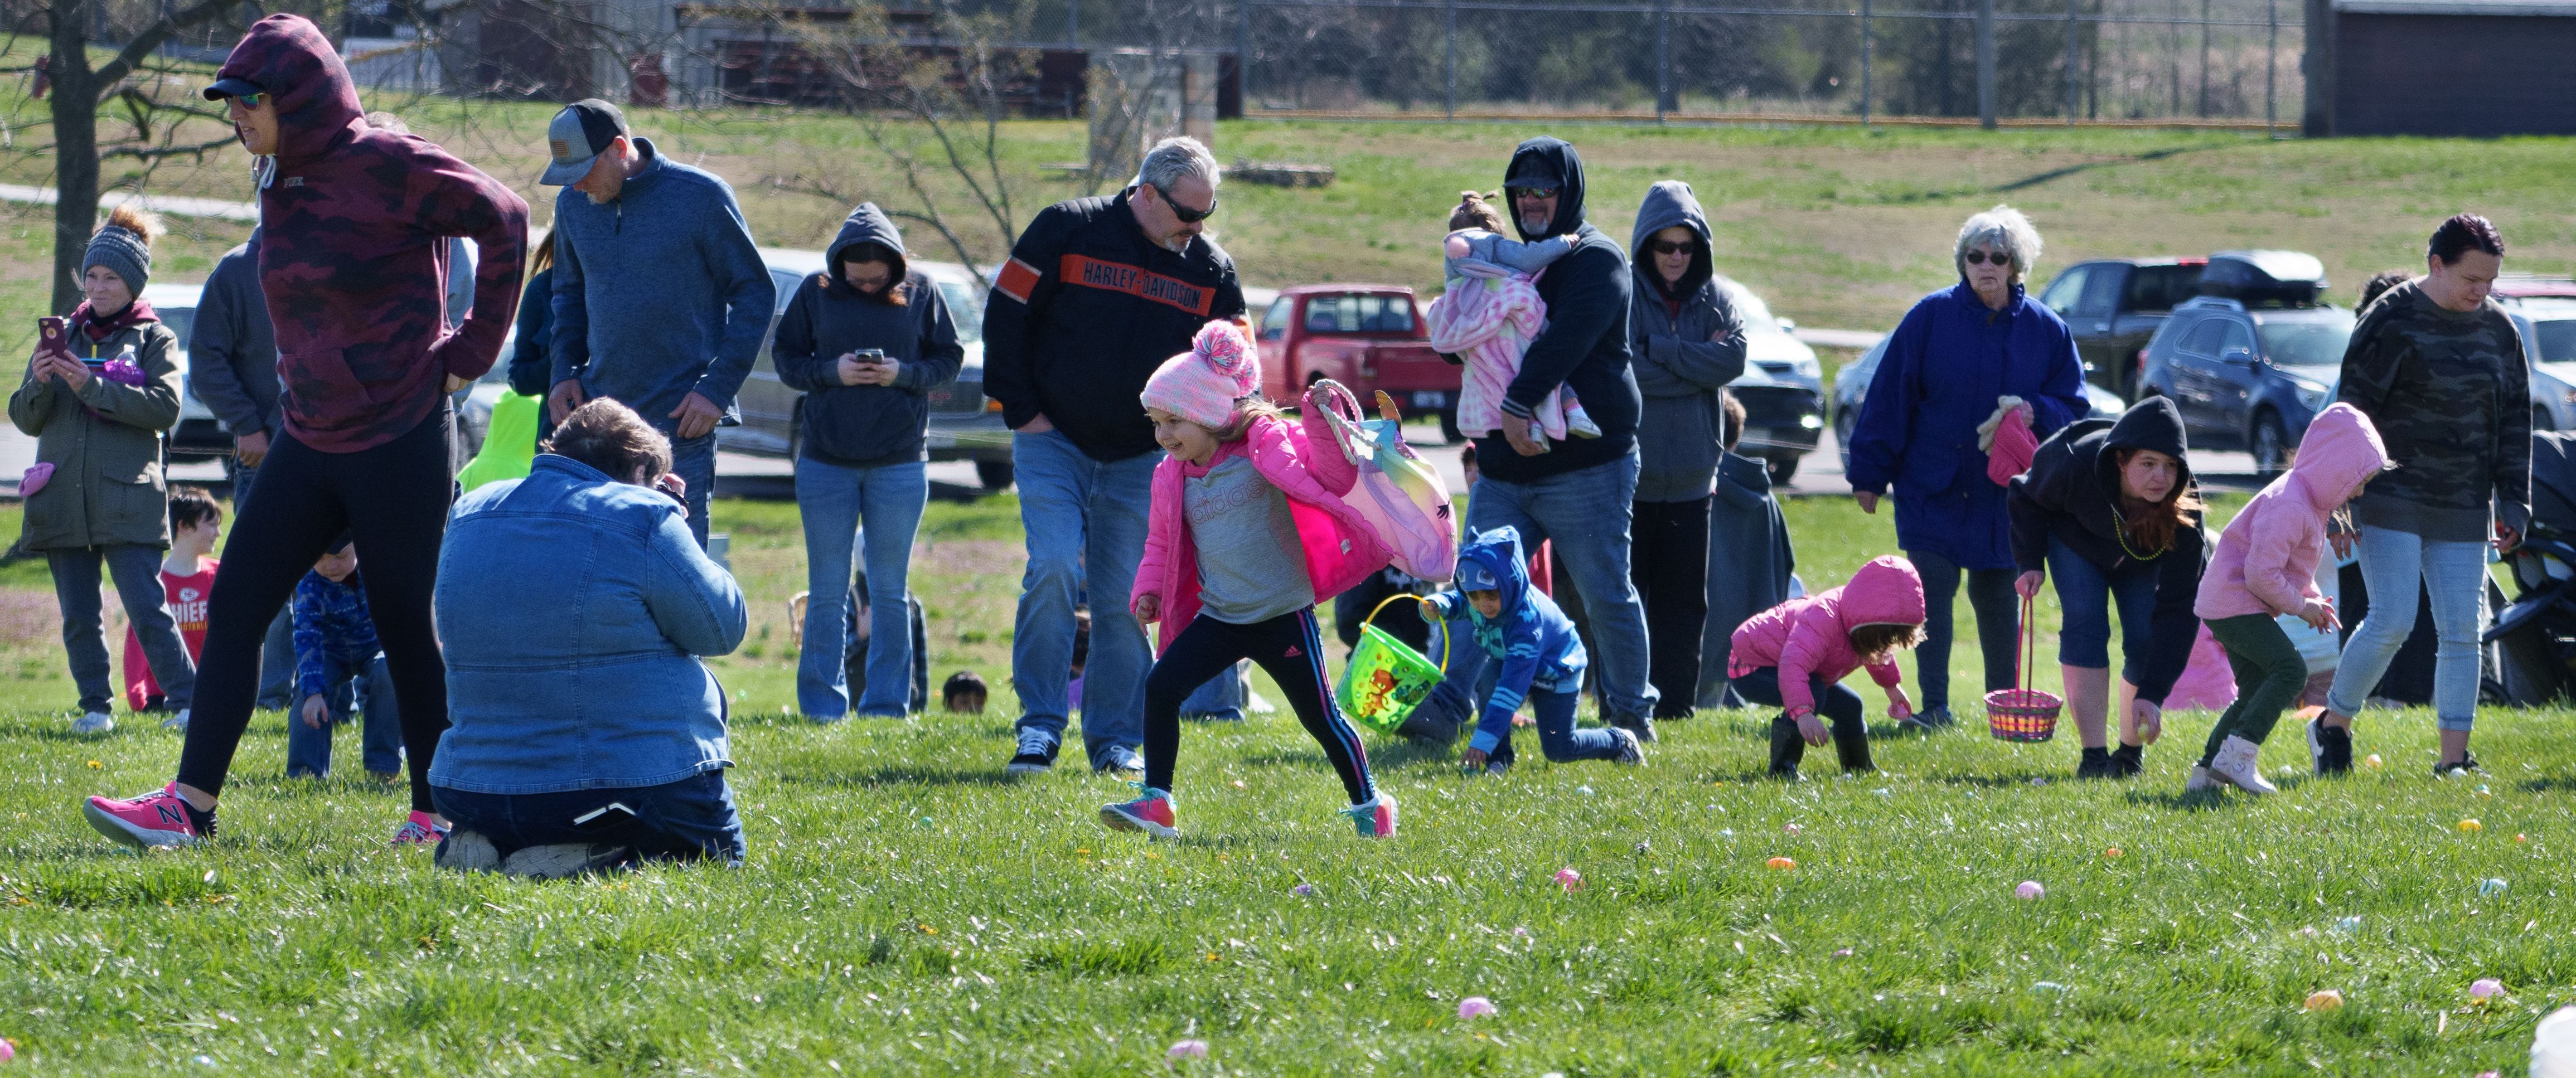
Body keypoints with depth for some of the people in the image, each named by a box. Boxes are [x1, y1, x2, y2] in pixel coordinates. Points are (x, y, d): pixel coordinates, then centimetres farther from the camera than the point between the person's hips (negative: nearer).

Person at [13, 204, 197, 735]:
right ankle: (96, 707, 12)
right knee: (78, 617, 4)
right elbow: (25, 418, 13)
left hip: (127, 497, -4)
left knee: (147, 609, -11)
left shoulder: (155, 340, 4)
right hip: (62, 499, 4)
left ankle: (187, 702, -7)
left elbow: (166, 408, -12)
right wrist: (39, 383, -9)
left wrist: (92, 387, -18)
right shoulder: (63, 336, 15)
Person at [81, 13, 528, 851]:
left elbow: (503, 220, -10)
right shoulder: (283, 185, 10)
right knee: (235, 606, 0)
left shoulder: (387, 167, -13)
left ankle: (438, 811, 13)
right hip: (308, 441, 8)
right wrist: (296, 378, 12)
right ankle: (189, 807, -2)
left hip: (401, 439, -8)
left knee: (405, 626, 0)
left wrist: (471, 352, -9)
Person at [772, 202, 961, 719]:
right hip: (826, 460, 0)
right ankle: (823, 706, 6)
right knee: (827, 592, 2)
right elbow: (785, 358, 5)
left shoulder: (920, 293, 1)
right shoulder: (816, 293, 1)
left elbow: (949, 360, 6)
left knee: (889, 592, 5)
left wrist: (902, 373, -13)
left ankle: (886, 705, 10)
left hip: (899, 463, 0)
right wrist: (831, 372, -14)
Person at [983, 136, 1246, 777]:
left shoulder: (1211, 270, 3)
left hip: (1142, 460, 3)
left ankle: (1117, 742, 10)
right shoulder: (1067, 232, -7)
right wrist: (1022, 410, -6)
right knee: (1054, 571, -17)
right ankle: (1040, 726, -10)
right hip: (1054, 442, -3)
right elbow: (1006, 315, -3)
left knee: (1125, 597, 1)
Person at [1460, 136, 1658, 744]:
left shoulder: (1595, 260, -6)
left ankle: (1631, 713, 13)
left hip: (1584, 467, -7)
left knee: (1606, 596, 1)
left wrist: (1518, 404, -31)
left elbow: (1566, 339, -22)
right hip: (1504, 469, 7)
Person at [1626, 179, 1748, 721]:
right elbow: (1622, 368, -17)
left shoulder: (1715, 298, 7)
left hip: (1690, 477, 4)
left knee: (1684, 598, 6)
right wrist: (1696, 363, -10)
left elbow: (1732, 358, -9)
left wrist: (1658, 349, -13)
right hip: (1629, 475, -4)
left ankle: (1676, 704, 12)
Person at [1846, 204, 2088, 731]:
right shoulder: (1931, 317, -2)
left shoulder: (2045, 330, 2)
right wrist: (1870, 473, -1)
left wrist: (2036, 414, -14)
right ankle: (1934, 705, -4)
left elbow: (2073, 407, 8)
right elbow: (1889, 397, 0)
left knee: (1998, 597, 8)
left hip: (2007, 495, 1)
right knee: (1932, 590, -6)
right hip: (1934, 487, -1)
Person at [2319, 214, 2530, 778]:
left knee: (2462, 631, 1)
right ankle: (2333, 725, 6)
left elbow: (2514, 422, 14)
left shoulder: (2498, 329, 8)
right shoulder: (2393, 322, -9)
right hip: (2392, 499, -5)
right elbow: (2354, 409, -8)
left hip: (2463, 509, 5)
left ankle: (2454, 758, 6)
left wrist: (2513, 504, 8)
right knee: (2392, 621, -13)